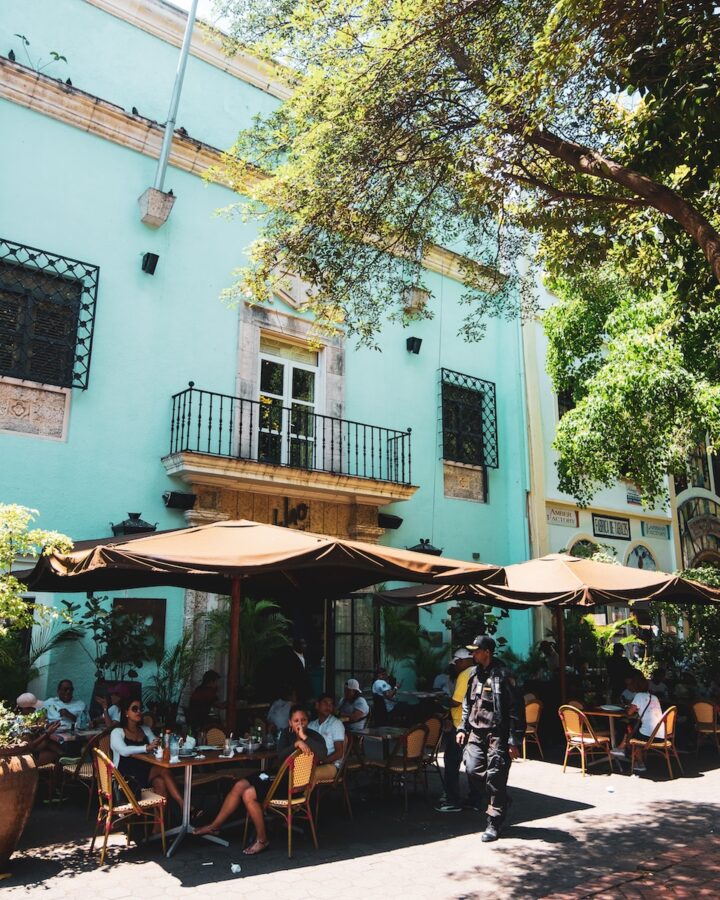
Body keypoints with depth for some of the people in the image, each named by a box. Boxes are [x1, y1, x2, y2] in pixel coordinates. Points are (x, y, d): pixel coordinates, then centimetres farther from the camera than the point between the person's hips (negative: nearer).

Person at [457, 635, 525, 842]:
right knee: (472, 770, -2)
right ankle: (499, 802, 25)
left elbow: (516, 709, -13)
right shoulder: (474, 674, 10)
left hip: (497, 734, -6)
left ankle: (494, 824, 11)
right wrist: (463, 728, 14)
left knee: (495, 778, -2)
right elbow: (467, 703, 21)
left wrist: (514, 741, -13)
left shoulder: (502, 675, -13)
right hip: (476, 732, 7)